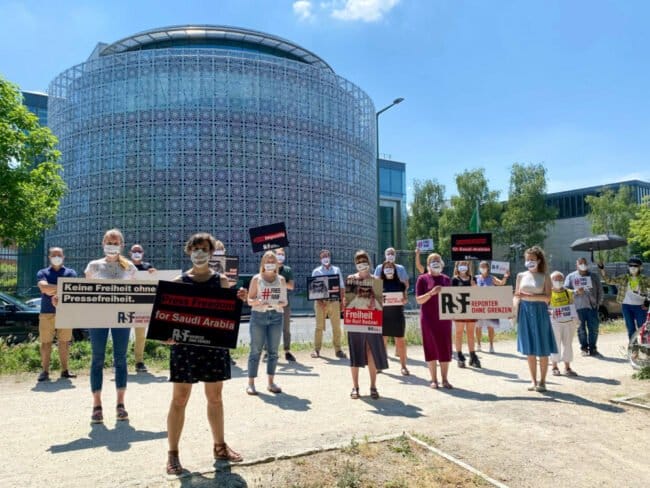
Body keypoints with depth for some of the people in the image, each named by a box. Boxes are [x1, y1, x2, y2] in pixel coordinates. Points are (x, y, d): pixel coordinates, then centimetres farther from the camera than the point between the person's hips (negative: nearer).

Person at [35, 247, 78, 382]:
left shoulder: (70, 272, 11)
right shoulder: (42, 273, 11)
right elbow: (44, 287, -9)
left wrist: (52, 289, -11)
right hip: (47, 313, 0)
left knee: (64, 342, 4)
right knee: (46, 342, 1)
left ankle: (65, 370, 11)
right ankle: (45, 371, 7)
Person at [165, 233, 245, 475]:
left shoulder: (222, 280, 4)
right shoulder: (178, 282, 0)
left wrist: (238, 301, -13)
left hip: (215, 344, 2)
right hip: (185, 344, -2)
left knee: (215, 397, 13)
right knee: (179, 398, 3)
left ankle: (219, 446, 28)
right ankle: (173, 452, 16)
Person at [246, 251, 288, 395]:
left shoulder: (281, 280, 11)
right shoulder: (256, 279, 4)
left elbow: (285, 301, 12)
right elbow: (249, 300, 2)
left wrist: (280, 303, -10)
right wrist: (258, 302, -18)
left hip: (276, 316, 3)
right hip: (259, 315, -2)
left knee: (273, 351, 6)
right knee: (256, 350, -2)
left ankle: (271, 382, 16)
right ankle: (251, 383, 5)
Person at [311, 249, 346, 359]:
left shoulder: (336, 270, 14)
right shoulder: (316, 271, 8)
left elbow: (341, 287, 12)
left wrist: (342, 301, 2)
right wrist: (319, 300, -11)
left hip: (334, 301, 1)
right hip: (321, 302, -1)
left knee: (336, 326, 1)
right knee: (319, 326, 1)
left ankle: (338, 349, 7)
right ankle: (316, 349, 7)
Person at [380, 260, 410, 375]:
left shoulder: (400, 284, 5)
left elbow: (406, 299, 6)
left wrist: (404, 301, -16)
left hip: (397, 316, 0)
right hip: (383, 316, 0)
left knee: (400, 341, 2)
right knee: (381, 341, 3)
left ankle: (403, 366, 10)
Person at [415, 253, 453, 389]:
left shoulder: (446, 279, 10)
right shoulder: (423, 279, -1)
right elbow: (419, 300, -6)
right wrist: (431, 292, -21)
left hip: (444, 317, 3)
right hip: (428, 318, -3)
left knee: (445, 347, 3)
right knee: (431, 347, 2)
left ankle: (445, 379, 13)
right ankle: (434, 379, 12)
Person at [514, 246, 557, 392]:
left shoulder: (545, 277, 1)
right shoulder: (521, 276, 9)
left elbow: (547, 297, -9)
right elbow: (516, 296, 10)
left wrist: (529, 296, -21)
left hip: (540, 312, -2)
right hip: (524, 311, 2)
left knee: (542, 349, 1)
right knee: (529, 349, 6)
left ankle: (542, 381, 12)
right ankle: (533, 380, 15)